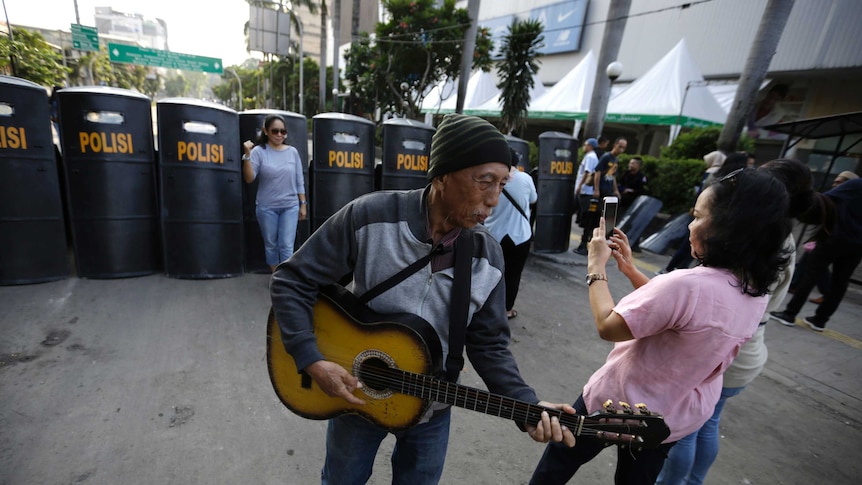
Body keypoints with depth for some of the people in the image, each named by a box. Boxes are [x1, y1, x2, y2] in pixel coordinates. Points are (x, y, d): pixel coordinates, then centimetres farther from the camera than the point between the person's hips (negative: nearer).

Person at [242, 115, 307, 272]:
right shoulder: (259, 151, -4)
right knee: (271, 245, 12)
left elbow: (299, 181, 5)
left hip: (290, 206, 0)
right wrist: (247, 155, -21)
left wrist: (303, 204, 4)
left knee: (287, 245, -1)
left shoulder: (293, 152, 2)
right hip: (266, 207, 0)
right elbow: (249, 179, -11)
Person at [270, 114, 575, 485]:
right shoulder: (371, 216, -23)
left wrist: (527, 405, -19)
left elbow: (488, 343, -7)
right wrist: (312, 360, -21)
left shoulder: (488, 256, -14)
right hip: (354, 394, -1)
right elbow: (292, 280, -15)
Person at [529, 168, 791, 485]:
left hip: (621, 405, -7)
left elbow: (607, 326, -27)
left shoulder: (689, 284, -36)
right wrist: (629, 268, 1)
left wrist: (596, 267, -16)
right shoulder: (757, 293, -7)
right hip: (679, 417, 7)